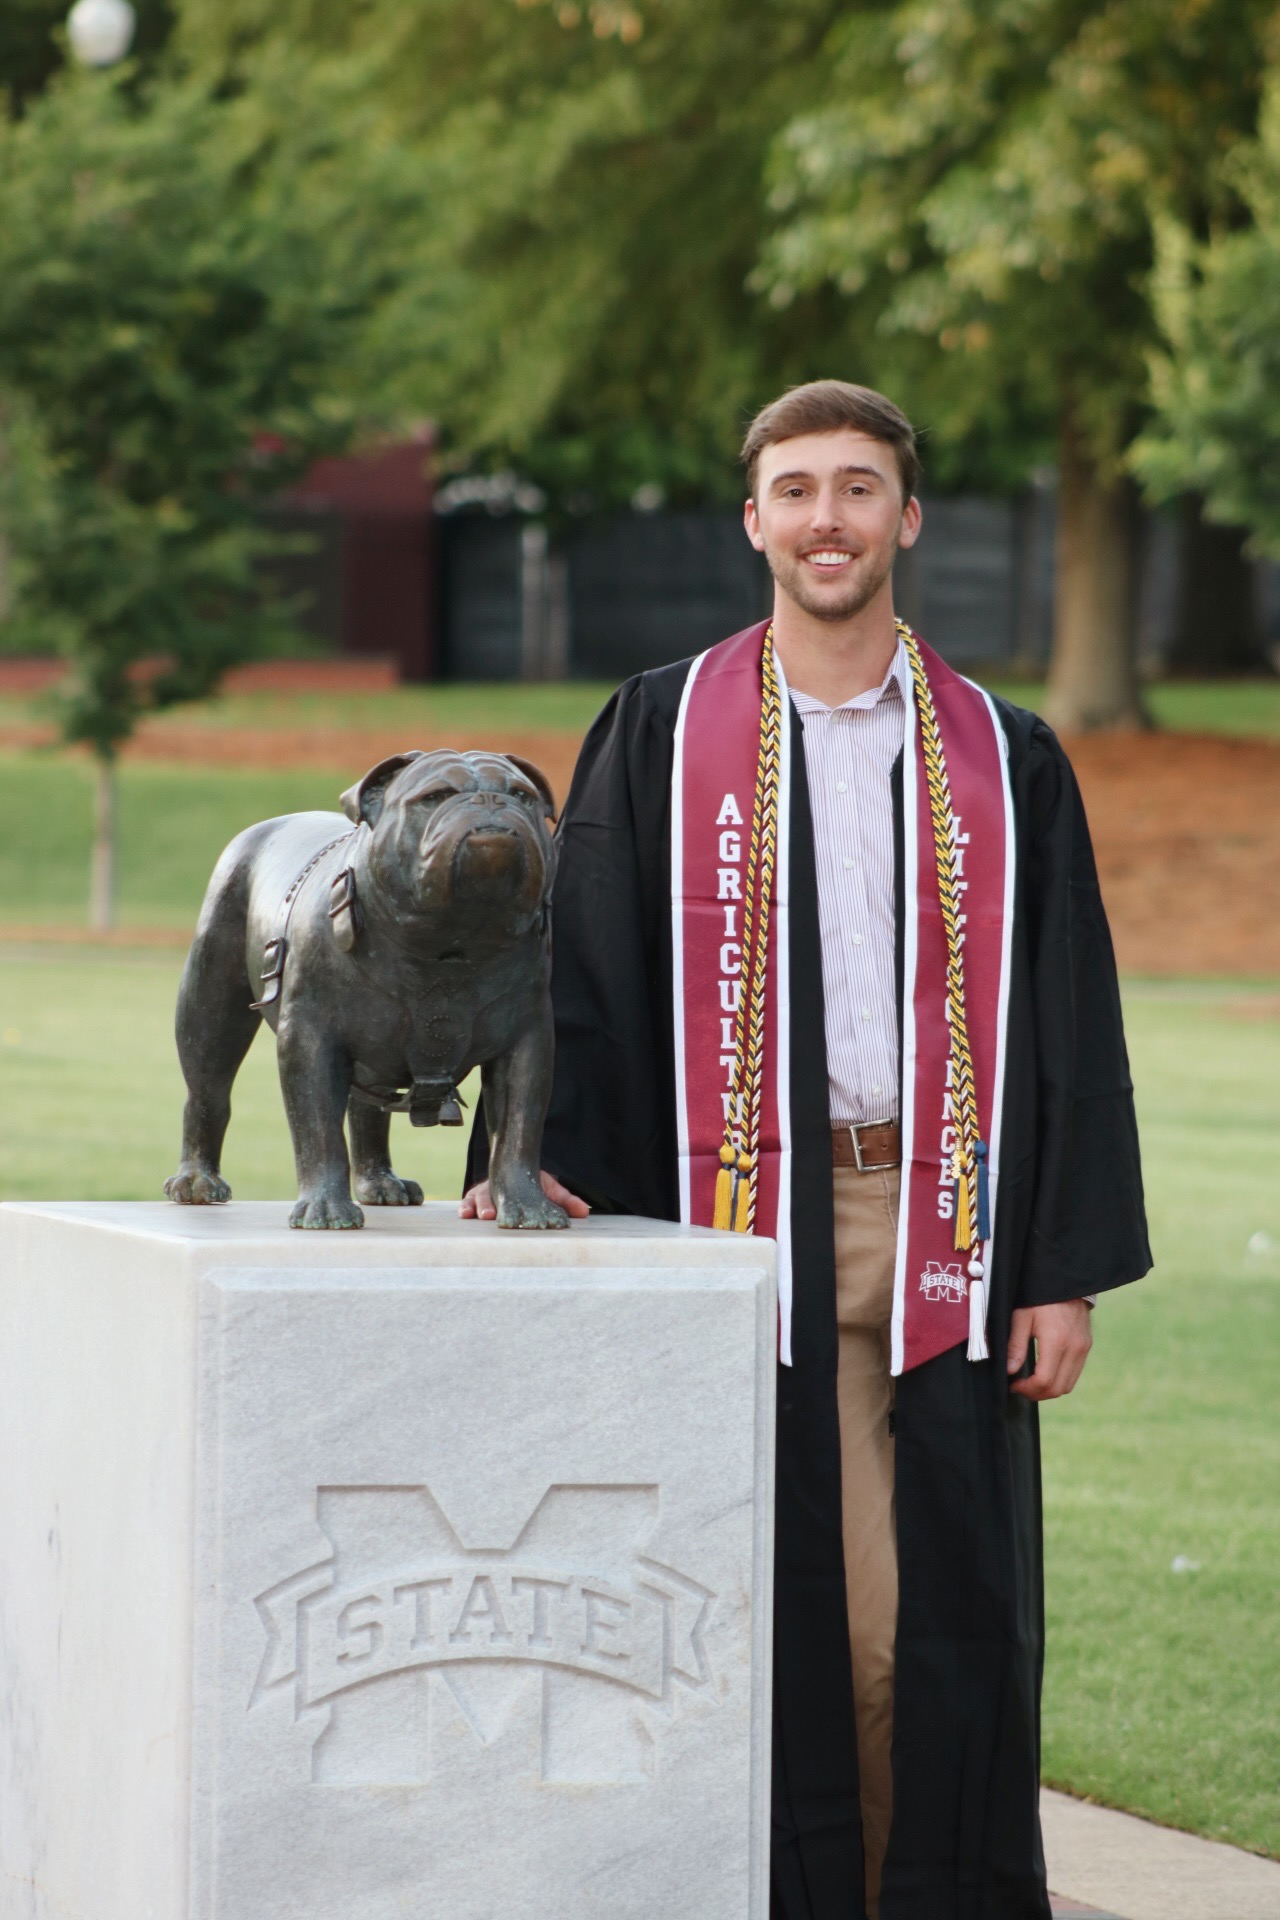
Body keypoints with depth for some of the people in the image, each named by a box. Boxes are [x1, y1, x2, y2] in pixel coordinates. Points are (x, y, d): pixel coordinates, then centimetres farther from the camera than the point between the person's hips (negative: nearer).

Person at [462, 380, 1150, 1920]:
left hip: (941, 1227, 1)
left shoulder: (1003, 762, 9)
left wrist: (1068, 1269, 2)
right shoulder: (661, 736, 6)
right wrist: (552, 1165, -9)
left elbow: (1070, 1027, 8)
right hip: (748, 1225, -1)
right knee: (782, 1607, -1)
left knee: (942, 1613, 0)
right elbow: (584, 978, 5)